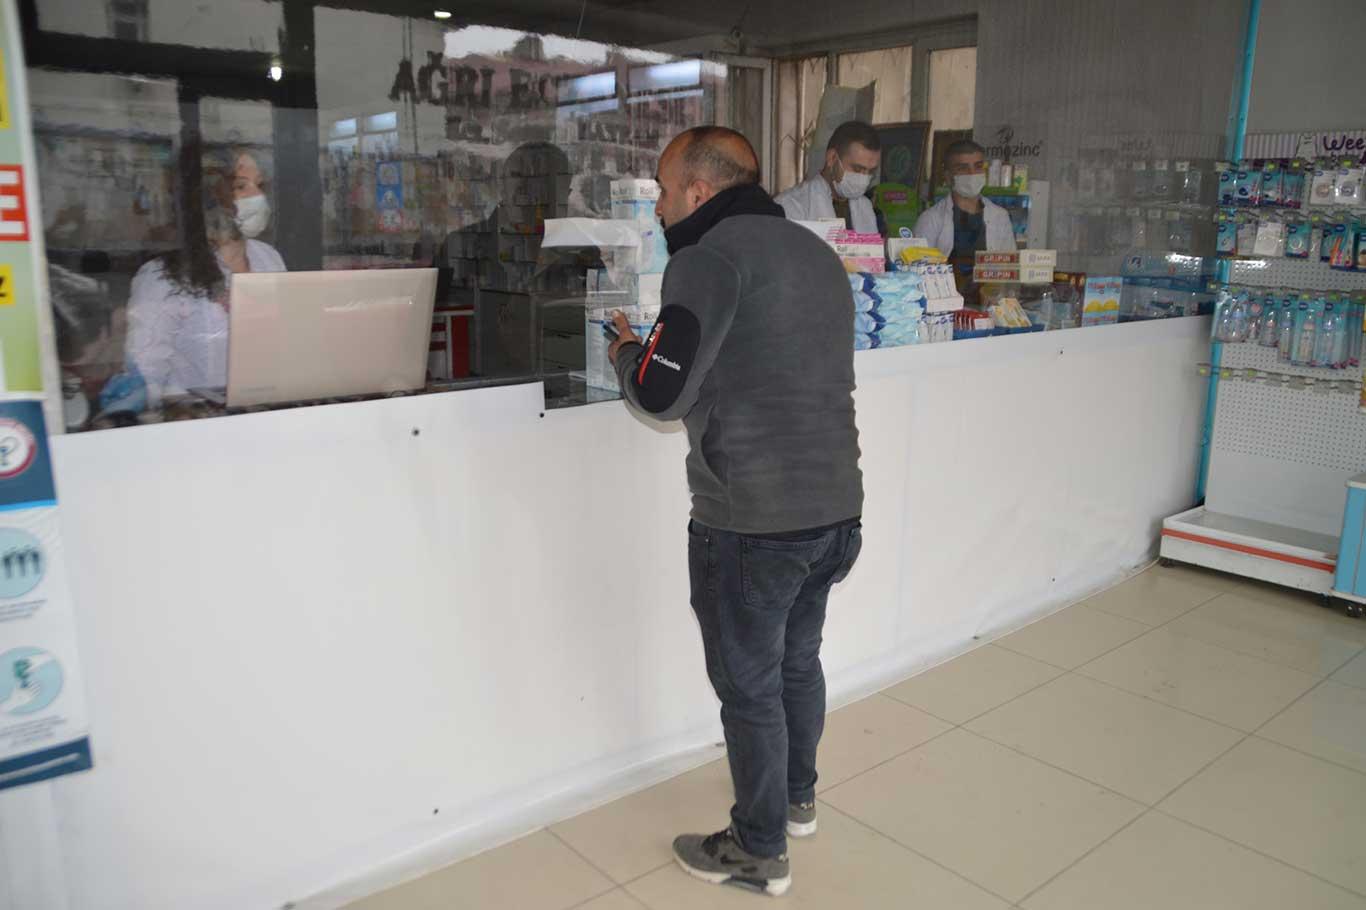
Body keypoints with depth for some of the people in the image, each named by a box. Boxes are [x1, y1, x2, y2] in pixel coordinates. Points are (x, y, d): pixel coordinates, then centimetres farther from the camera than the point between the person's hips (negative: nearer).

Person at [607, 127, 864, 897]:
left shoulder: (713, 255, -13)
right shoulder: (817, 251, 14)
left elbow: (663, 395, -18)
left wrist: (626, 353, 2)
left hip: (751, 524, -8)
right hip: (837, 510, 8)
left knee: (749, 687, 9)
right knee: (799, 660, 24)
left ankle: (760, 852, 26)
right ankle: (798, 799, 44)